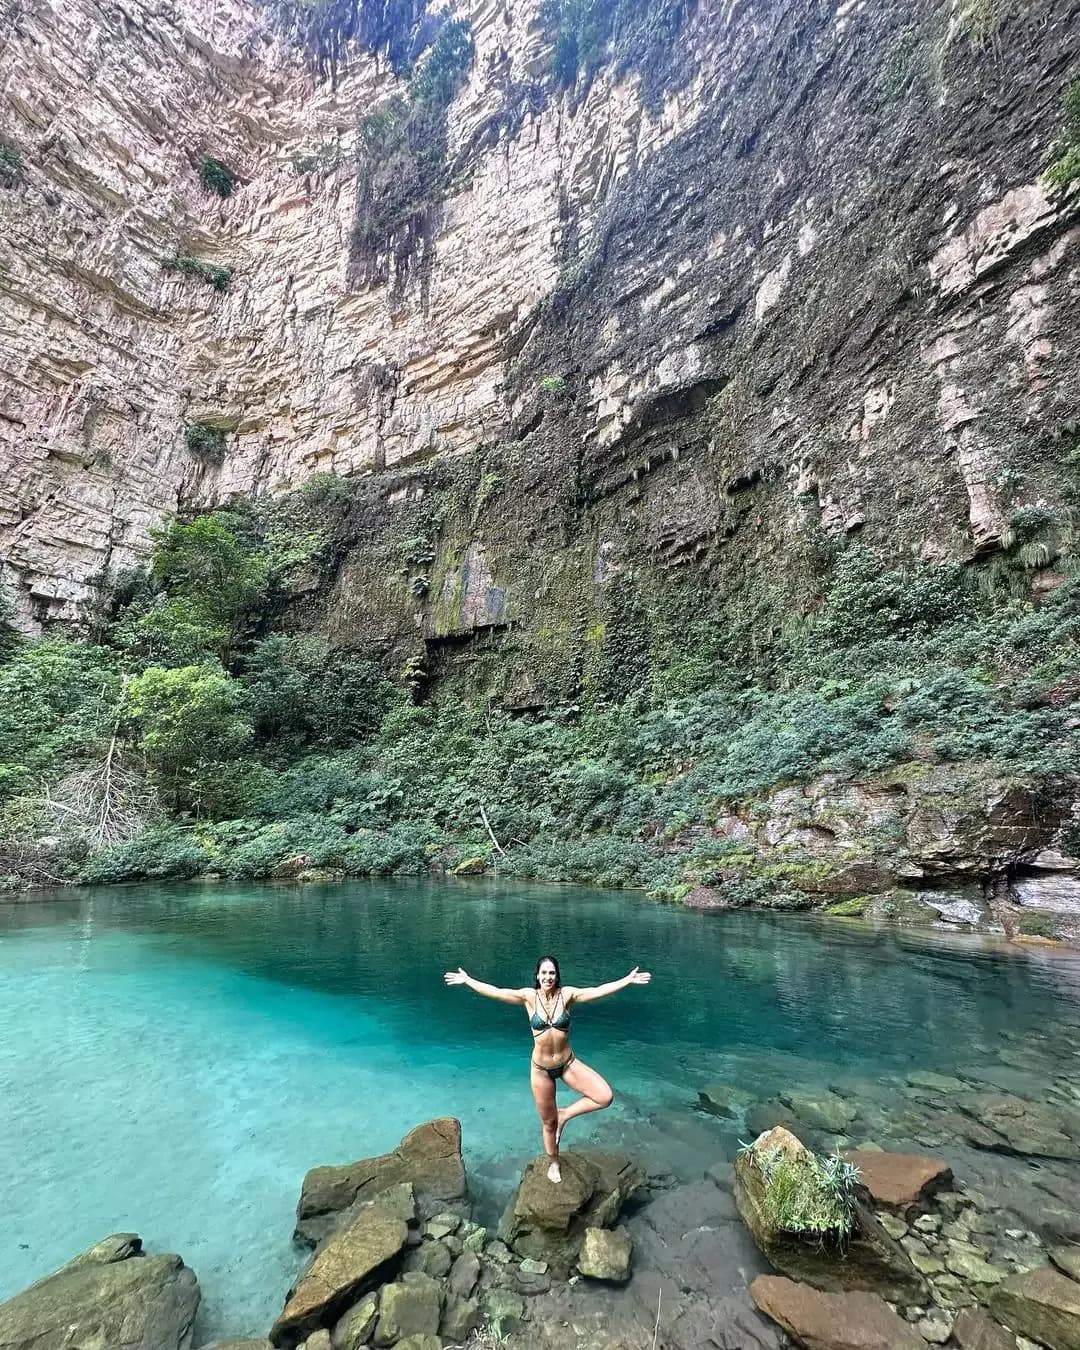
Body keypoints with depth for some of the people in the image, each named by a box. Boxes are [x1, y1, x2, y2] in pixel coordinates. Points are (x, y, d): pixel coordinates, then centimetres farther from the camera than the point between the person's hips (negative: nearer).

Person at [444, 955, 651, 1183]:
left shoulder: (567, 994, -14)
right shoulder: (529, 996, -13)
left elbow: (599, 990, -22)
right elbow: (495, 992, -13)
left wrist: (628, 980, -30)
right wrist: (467, 980, -13)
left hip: (568, 1063, 1)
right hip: (541, 1069, 0)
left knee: (605, 1097, -16)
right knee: (548, 1122, 15)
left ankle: (564, 1114, 9)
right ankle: (553, 1163, 47)